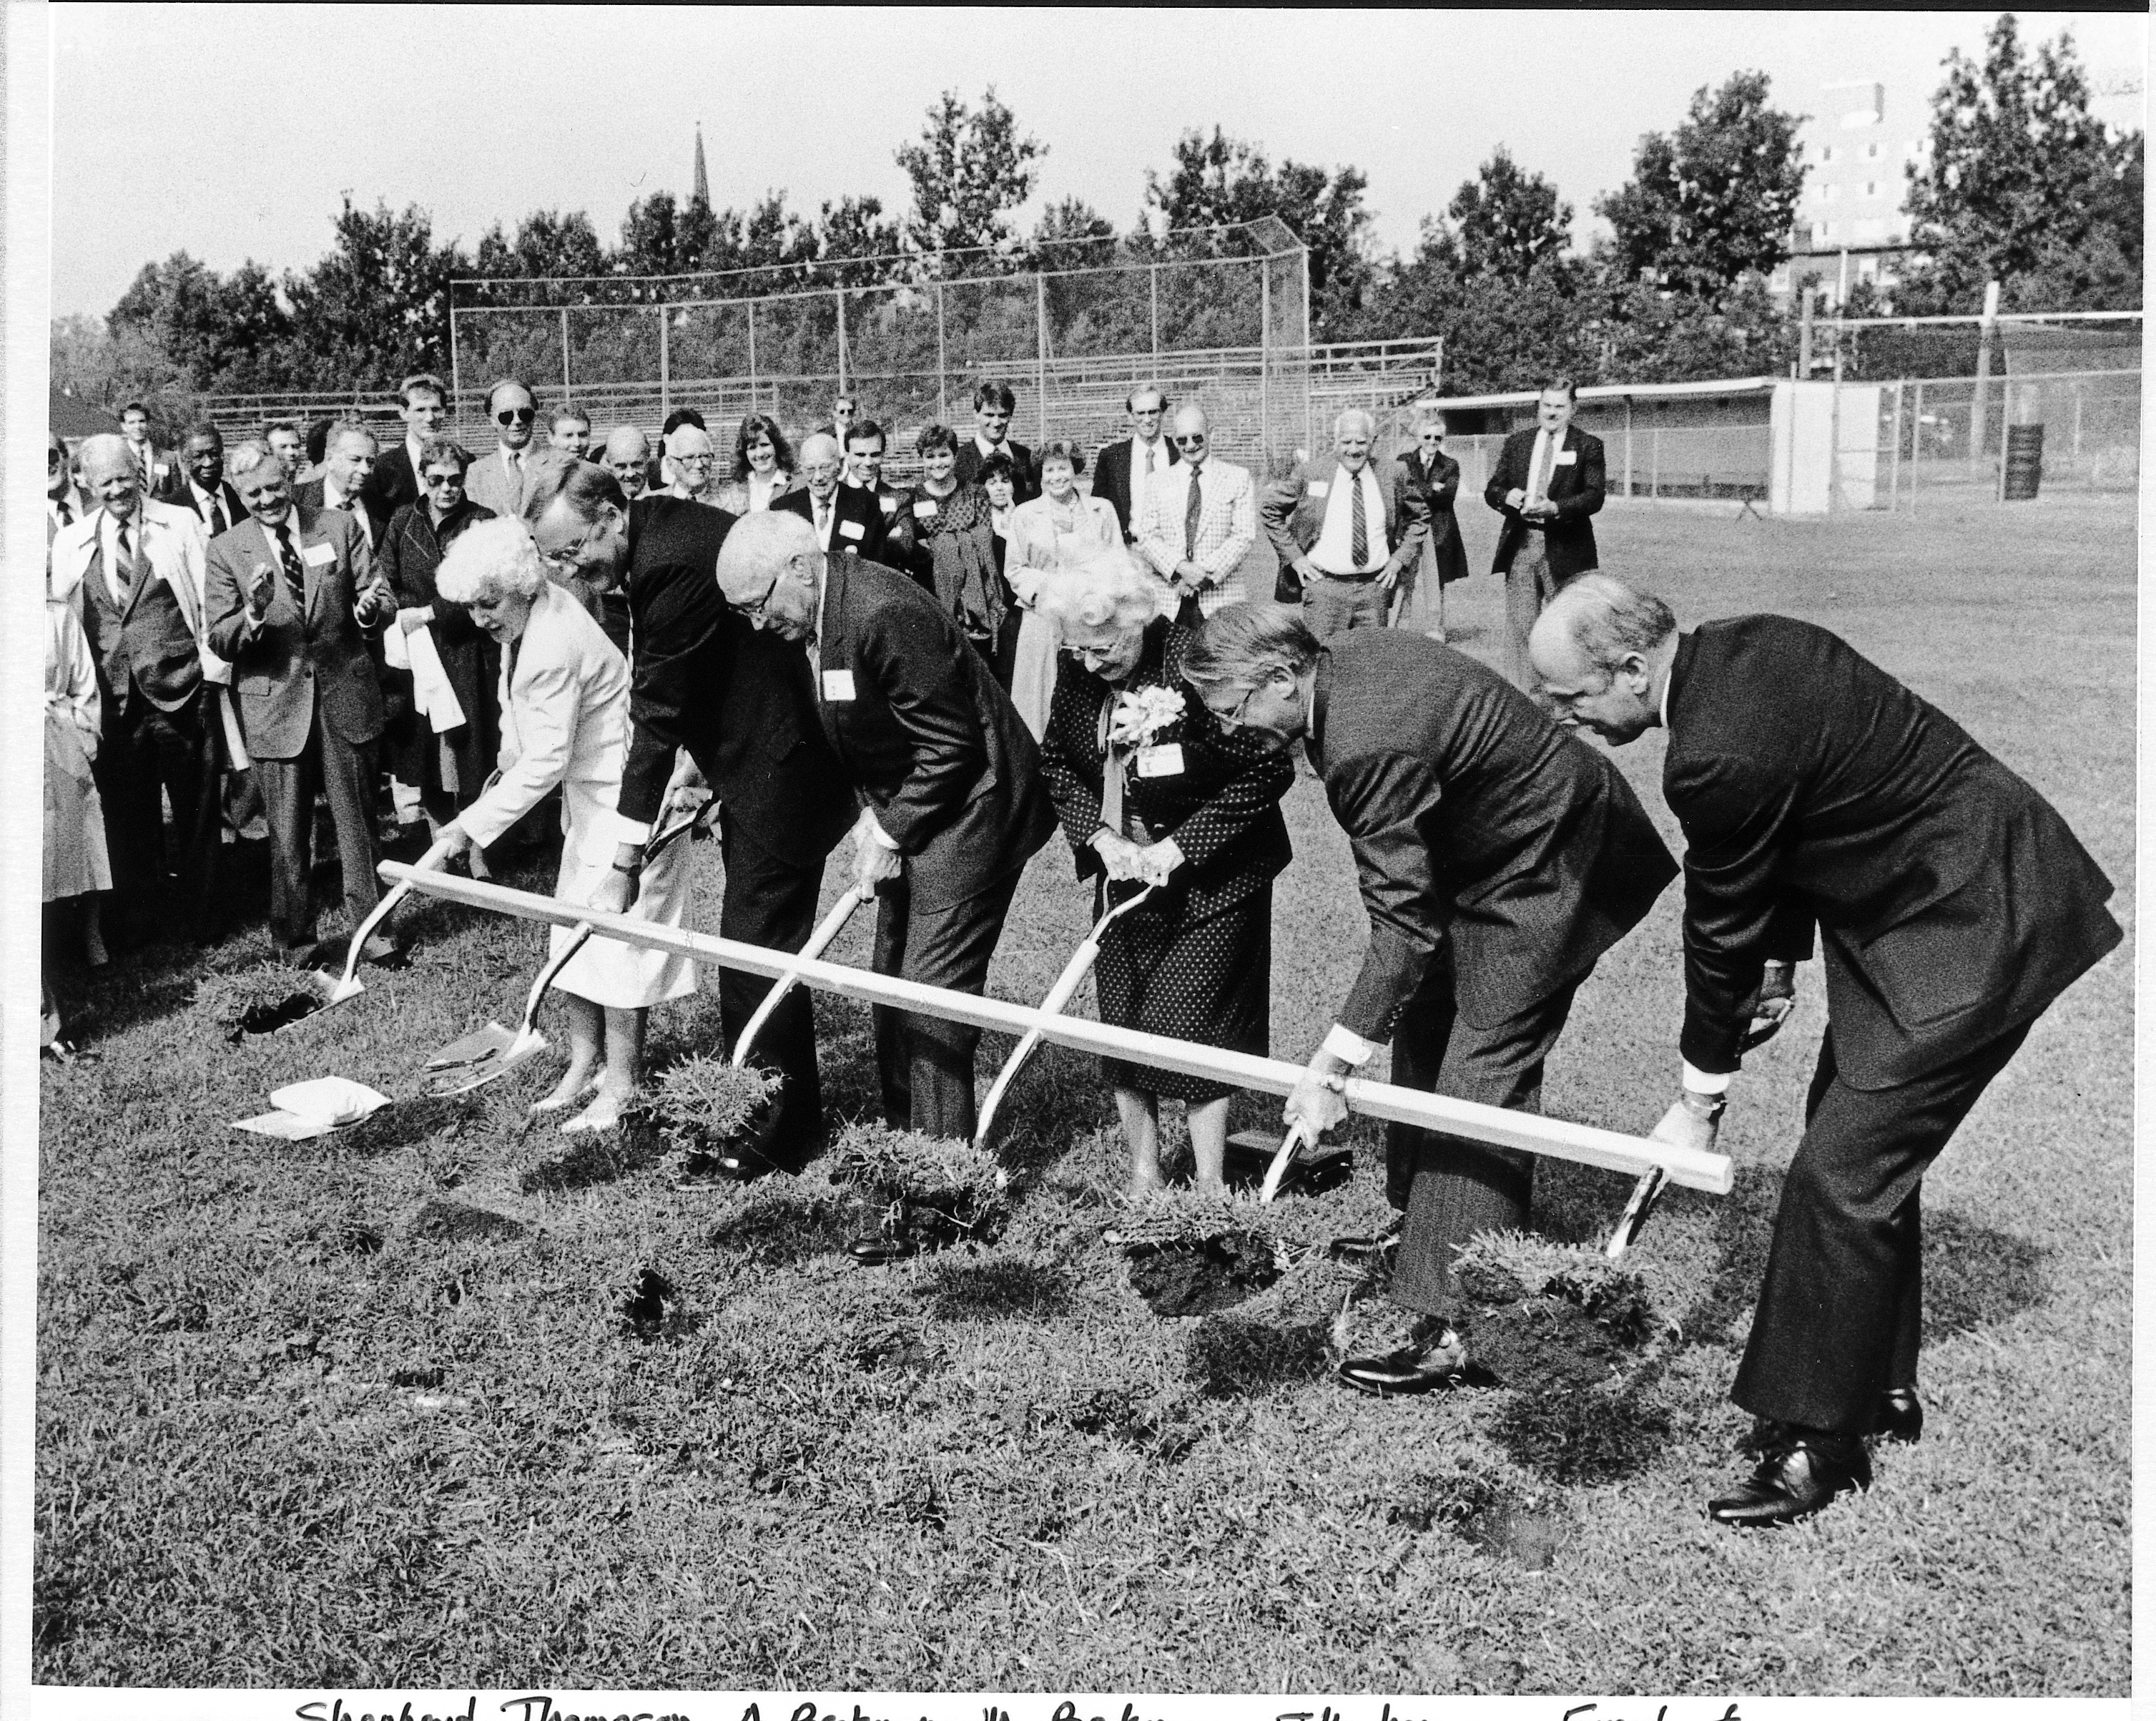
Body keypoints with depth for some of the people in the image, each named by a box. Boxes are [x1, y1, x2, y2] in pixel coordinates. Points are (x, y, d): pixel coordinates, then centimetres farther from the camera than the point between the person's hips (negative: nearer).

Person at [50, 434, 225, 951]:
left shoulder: (180, 524, 1)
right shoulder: (71, 542, 8)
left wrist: (215, 667, -7)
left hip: (182, 690, -2)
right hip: (111, 699, 2)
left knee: (195, 811, 7)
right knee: (126, 813, 9)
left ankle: (199, 917, 21)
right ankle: (138, 918, 24)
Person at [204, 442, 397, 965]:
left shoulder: (340, 527, 1)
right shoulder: (227, 550, -1)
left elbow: (384, 602, 0)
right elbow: (221, 643, -4)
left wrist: (370, 608, -24)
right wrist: (254, 613, -25)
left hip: (345, 692, 1)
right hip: (275, 701, -1)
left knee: (357, 818, 9)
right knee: (287, 831, 7)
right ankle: (294, 937, 20)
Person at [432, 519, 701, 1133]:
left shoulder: (554, 649, -29)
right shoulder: (524, 622, 1)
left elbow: (544, 764, -27)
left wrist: (471, 826, -24)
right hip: (589, 795, 10)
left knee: (615, 936, -4)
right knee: (573, 931, 13)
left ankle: (620, 1083, 5)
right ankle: (584, 1062, 23)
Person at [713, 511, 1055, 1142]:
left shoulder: (885, 612, -26)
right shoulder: (817, 615, 4)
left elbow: (951, 744, -23)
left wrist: (890, 830, -16)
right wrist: (874, 814, -1)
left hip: (965, 807, -10)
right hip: (906, 812, 10)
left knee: (932, 991, -8)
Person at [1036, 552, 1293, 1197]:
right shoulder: (1078, 671, -7)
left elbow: (1269, 770, -20)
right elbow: (1056, 762, 6)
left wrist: (1179, 847, -19)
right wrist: (1101, 837, -10)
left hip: (1210, 879, -6)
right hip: (1123, 872, 6)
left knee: (1190, 1027, -4)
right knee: (1122, 1024, 8)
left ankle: (1211, 1189, 11)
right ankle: (1142, 1179, 24)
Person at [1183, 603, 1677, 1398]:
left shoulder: (1371, 747, -34)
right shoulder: (1347, 654, -5)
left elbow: (1404, 925, -32)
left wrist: (1332, 1065, -31)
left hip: (1544, 873, -11)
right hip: (1488, 849, 11)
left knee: (1480, 1074, -11)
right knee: (1424, 1031, 19)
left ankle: (1456, 1329, -8)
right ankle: (1425, 1227, 37)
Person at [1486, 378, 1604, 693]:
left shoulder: (1588, 446, 2)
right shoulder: (1516, 442, 13)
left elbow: (1594, 497, -9)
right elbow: (1491, 489, 11)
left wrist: (1555, 507, -25)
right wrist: (1507, 496, -13)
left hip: (1565, 549, -3)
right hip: (1520, 545, 3)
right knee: (1519, 626, 2)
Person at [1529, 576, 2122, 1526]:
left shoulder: (1722, 755, -29)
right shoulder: (1739, 646, 0)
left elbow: (1720, 930, -16)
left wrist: (1700, 1099, -2)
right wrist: (1779, 959, 12)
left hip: (1974, 931, -11)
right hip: (1949, 887, 11)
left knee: (1841, 1173, -9)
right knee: (1861, 1140, 20)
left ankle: (1822, 1440, 3)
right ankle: (1881, 1385, 34)